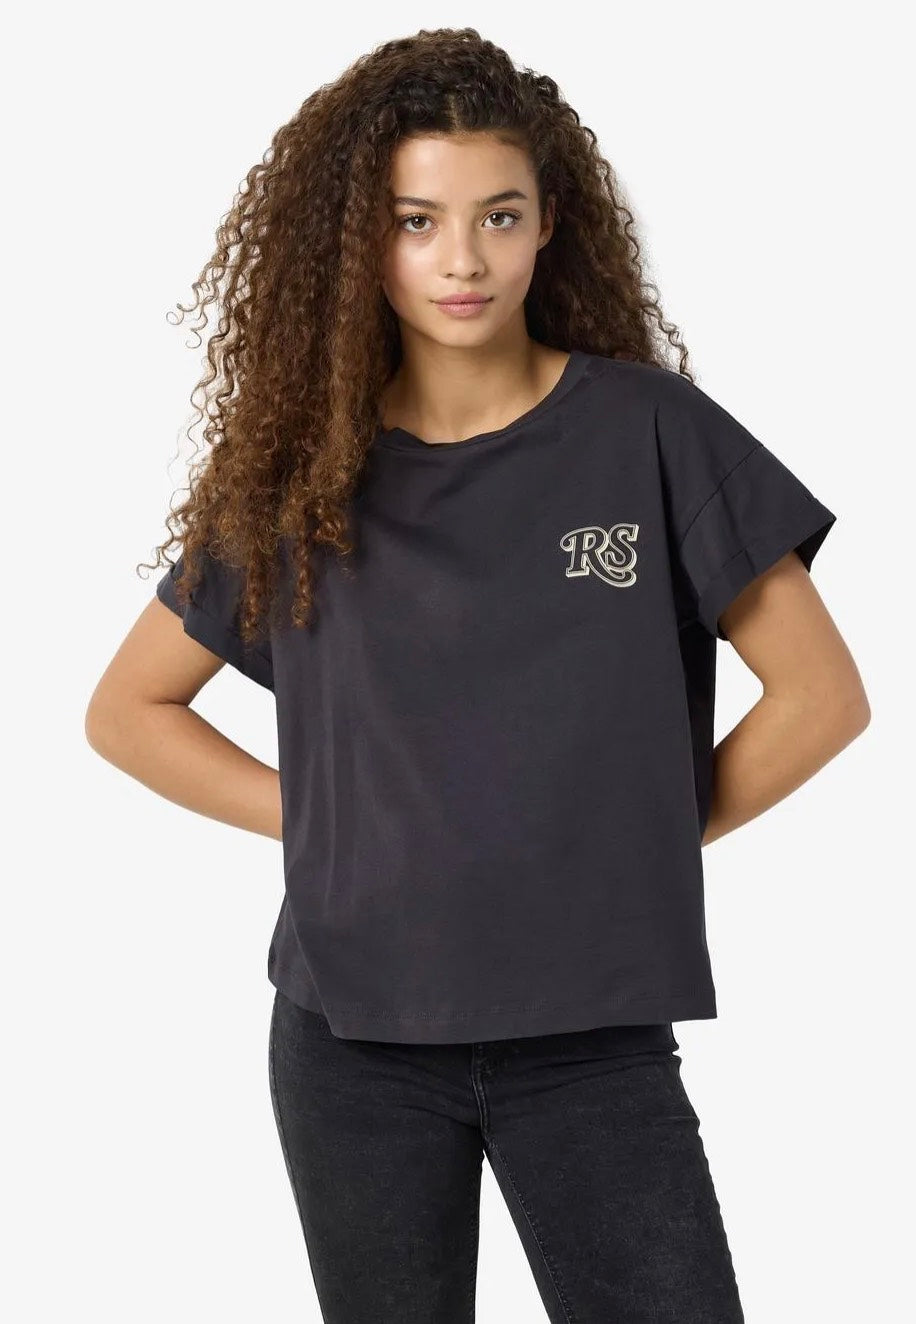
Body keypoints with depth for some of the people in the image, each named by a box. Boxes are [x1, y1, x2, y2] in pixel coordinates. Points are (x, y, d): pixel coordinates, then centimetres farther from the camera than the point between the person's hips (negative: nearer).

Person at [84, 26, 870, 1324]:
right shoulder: (301, 469, 2)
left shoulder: (650, 431, -4)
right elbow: (128, 710, 11)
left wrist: (644, 836, -3)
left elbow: (821, 695, 0)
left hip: (593, 1033, -1)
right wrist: (326, 822, 1)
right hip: (355, 1035, 2)